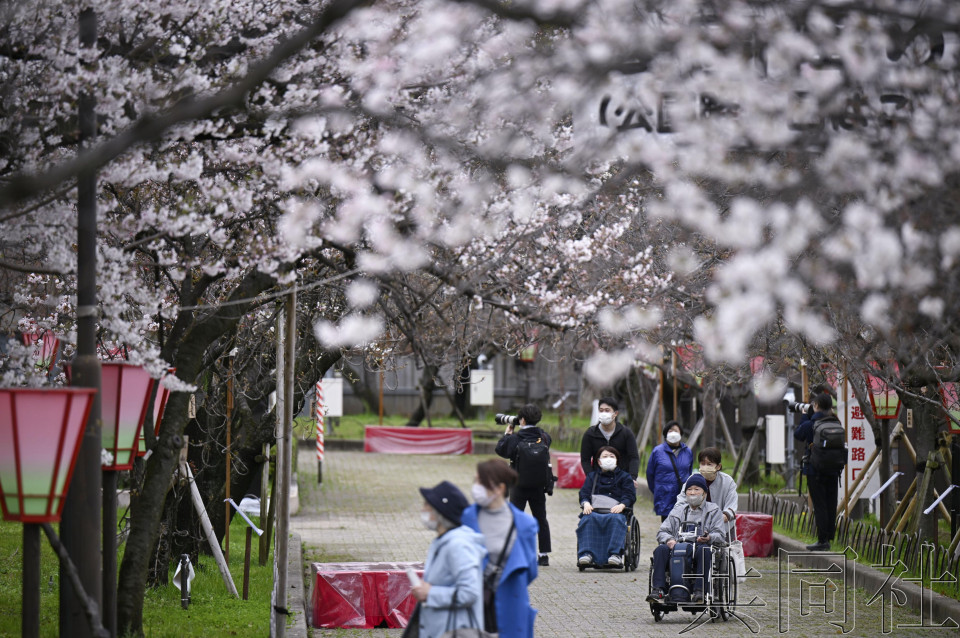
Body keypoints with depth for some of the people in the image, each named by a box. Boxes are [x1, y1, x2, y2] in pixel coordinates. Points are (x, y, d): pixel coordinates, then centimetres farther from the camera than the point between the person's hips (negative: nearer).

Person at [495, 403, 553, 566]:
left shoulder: (515, 438, -15)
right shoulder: (544, 438, -3)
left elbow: (500, 449, -3)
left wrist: (508, 433, 8)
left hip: (519, 486, -3)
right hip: (539, 486, 3)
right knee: (541, 519, 12)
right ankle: (544, 554, 13)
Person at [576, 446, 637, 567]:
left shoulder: (624, 477, 23)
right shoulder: (592, 476, 29)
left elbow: (630, 495, 8)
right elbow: (584, 493, 14)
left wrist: (622, 505, -15)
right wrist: (586, 503, -11)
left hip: (615, 511, -1)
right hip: (595, 511, 1)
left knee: (616, 519, -39)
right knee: (587, 519, -35)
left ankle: (615, 554, -51)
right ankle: (586, 553, -47)